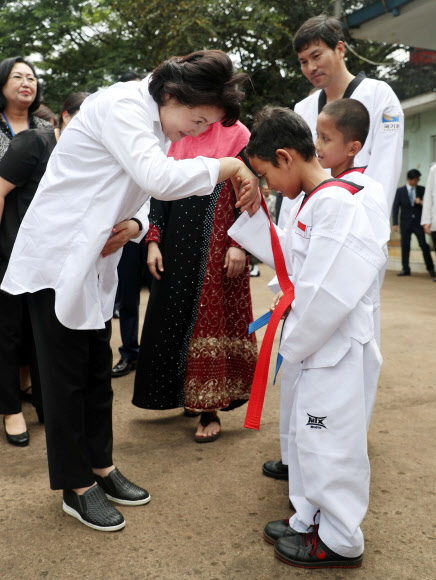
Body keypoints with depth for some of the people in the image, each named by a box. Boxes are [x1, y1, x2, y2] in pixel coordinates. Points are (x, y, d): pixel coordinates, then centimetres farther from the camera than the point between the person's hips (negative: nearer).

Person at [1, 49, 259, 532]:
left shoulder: (155, 126, 11)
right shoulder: (121, 104, -19)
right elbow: (161, 179, -33)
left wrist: (134, 228, -5)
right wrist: (229, 167, -23)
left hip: (94, 261, 9)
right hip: (58, 258, -9)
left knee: (97, 373, 15)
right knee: (66, 377, 2)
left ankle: (101, 468, 29)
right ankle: (77, 488, 16)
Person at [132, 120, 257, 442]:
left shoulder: (236, 134, 0)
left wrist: (239, 245, -15)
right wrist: (154, 241, 4)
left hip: (216, 247, -4)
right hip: (177, 245, 5)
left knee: (211, 320, -1)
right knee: (175, 316, 8)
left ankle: (210, 408, 10)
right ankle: (184, 393, 27)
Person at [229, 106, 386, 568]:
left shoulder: (336, 204, -22)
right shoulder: (310, 204, 11)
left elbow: (327, 291, -27)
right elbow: (285, 256, 18)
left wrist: (295, 341, -15)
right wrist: (252, 213, 12)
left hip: (336, 349, -10)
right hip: (311, 345, 10)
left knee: (326, 442, 3)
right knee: (304, 435, 20)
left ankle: (339, 540, 23)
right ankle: (310, 519, 38)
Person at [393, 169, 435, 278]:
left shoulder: (422, 190, 6)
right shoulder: (400, 191, 3)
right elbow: (395, 207, 2)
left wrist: (421, 202, -13)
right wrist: (395, 223, -5)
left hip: (418, 222, 0)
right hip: (405, 223, 0)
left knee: (424, 245, -4)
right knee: (405, 246, 3)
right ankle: (405, 269, 11)